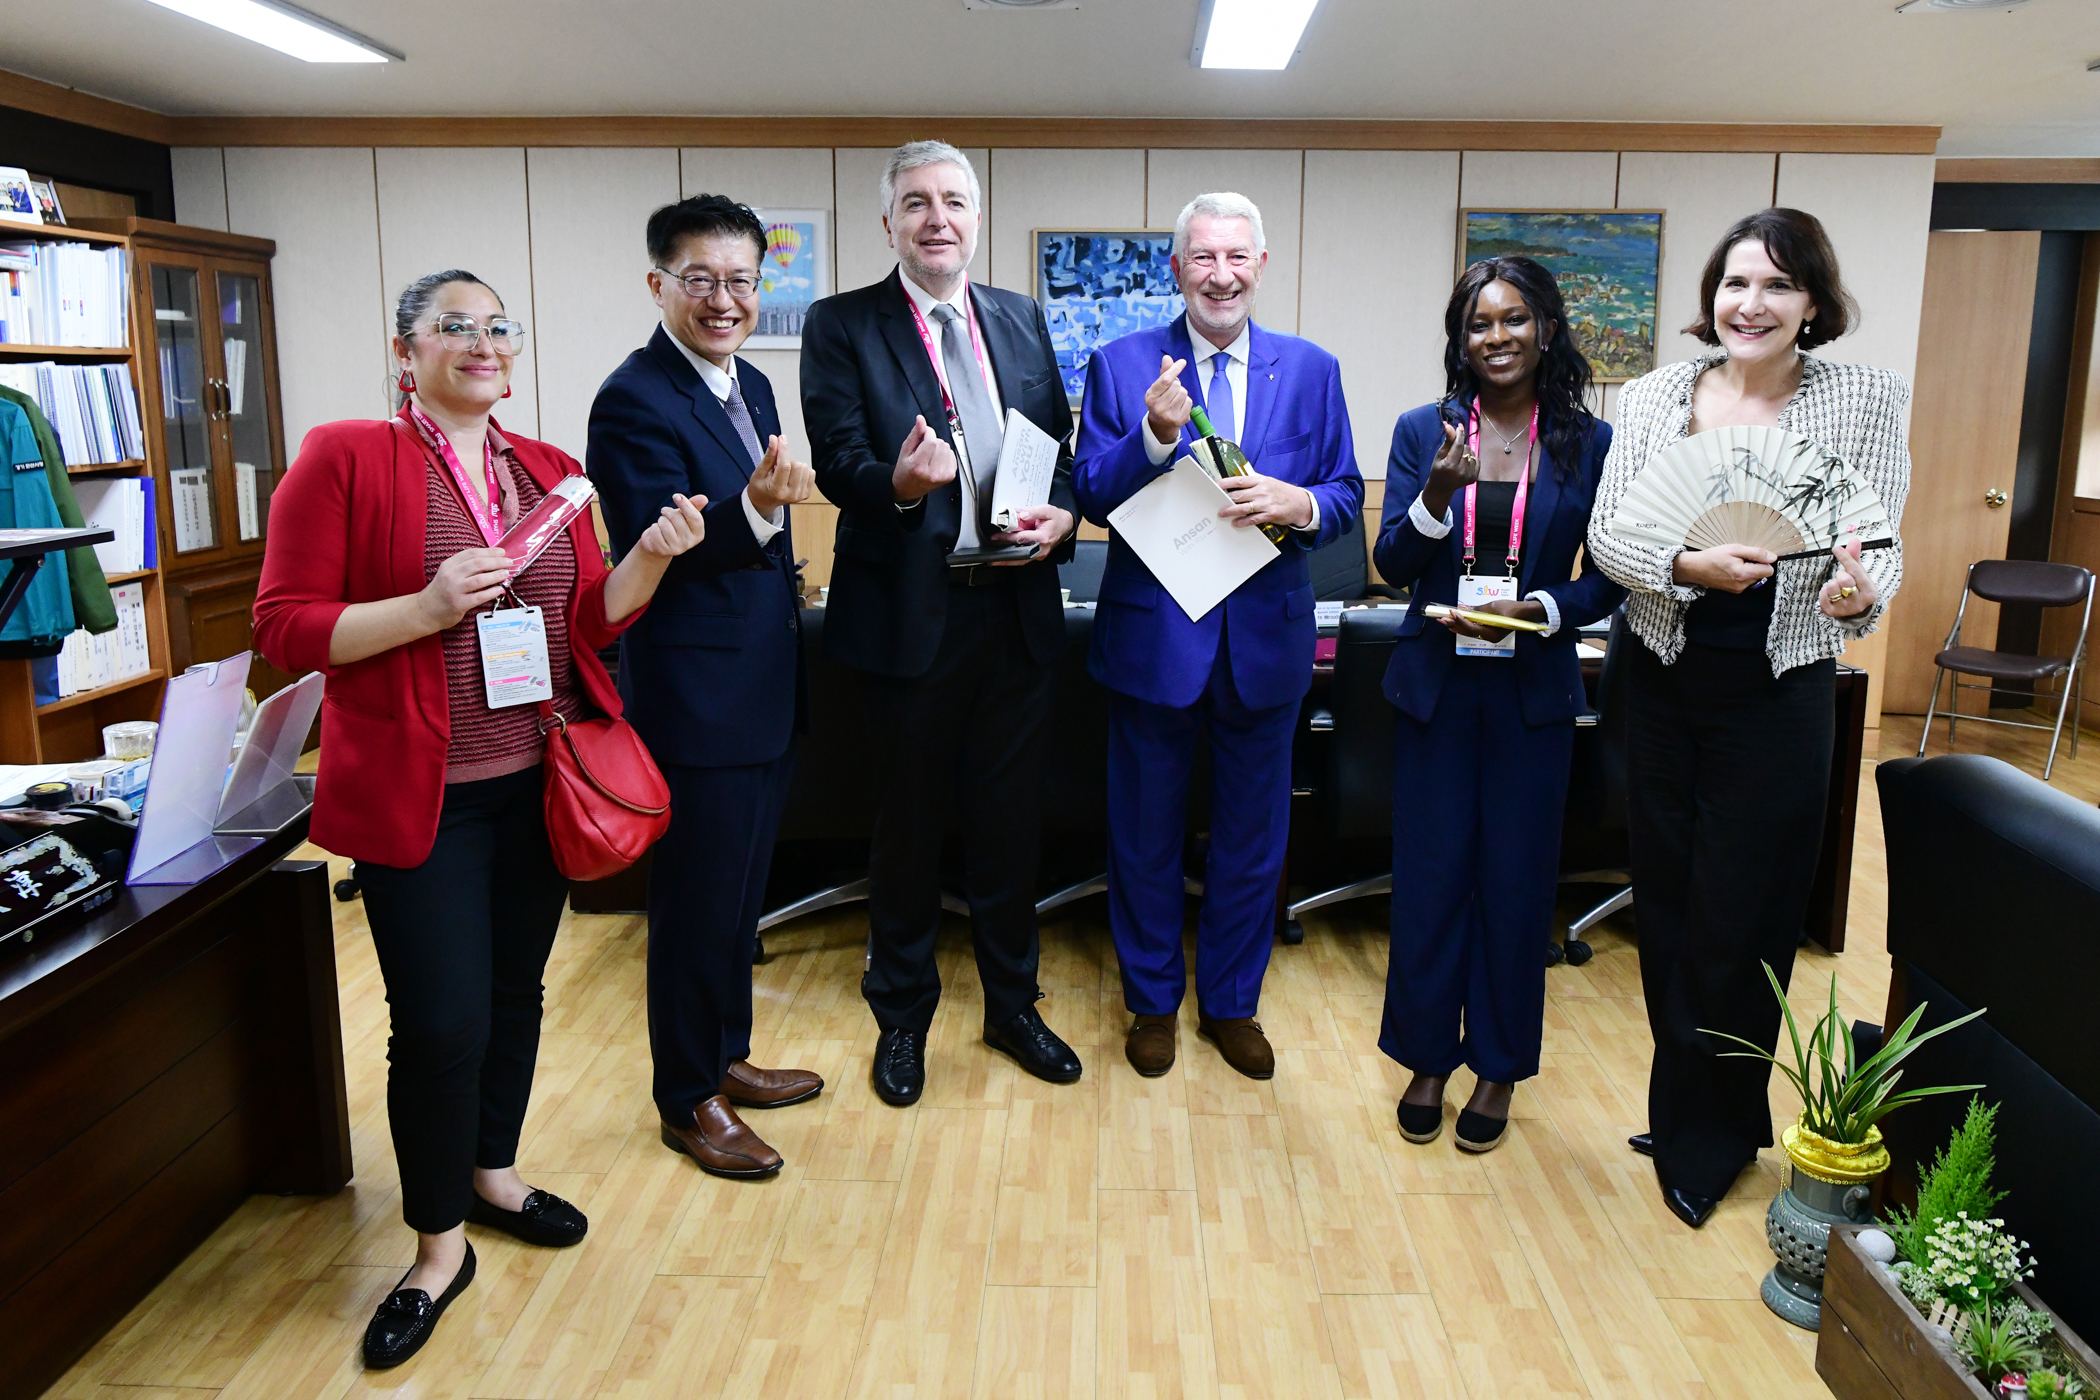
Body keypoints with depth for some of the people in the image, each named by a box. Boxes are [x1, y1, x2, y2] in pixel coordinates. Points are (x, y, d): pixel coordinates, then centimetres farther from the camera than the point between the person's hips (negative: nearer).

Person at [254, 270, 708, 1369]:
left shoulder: (550, 472, 9)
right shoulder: (342, 460, -7)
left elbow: (592, 620, 9)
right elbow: (283, 628, -10)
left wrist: (653, 555, -8)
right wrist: (427, 607, -23)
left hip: (538, 783, 5)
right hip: (421, 795, -5)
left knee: (516, 990, 16)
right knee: (443, 1021, -3)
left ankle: (494, 1174, 39)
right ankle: (439, 1246, 19)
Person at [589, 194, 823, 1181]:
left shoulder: (750, 385, 10)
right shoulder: (635, 402, -17)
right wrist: (754, 510, -40)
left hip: (766, 690, 9)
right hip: (694, 701, -9)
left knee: (740, 894, 20)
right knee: (695, 904, 5)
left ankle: (727, 1059, 38)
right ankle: (687, 1103, 22)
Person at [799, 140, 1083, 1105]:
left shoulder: (1023, 320, 11)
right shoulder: (840, 327, -2)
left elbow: (1061, 444, 12)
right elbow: (838, 464, -12)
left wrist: (1061, 512, -9)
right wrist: (899, 483, -33)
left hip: (1017, 610, 4)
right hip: (909, 615, -3)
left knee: (1007, 819, 14)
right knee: (908, 825, 11)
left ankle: (1012, 1005, 33)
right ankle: (902, 1016, 30)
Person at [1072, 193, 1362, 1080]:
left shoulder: (1311, 370, 4)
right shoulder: (1120, 367, -2)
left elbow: (1346, 496, 4)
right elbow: (1093, 498, -8)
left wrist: (1300, 504, -19)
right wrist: (1155, 437, -25)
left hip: (1265, 639, 2)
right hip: (1153, 636, -1)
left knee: (1253, 838, 14)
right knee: (1145, 836, 12)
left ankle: (1231, 1004, 34)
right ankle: (1153, 1001, 33)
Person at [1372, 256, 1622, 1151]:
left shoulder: (1588, 443, 0)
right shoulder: (1423, 431, 2)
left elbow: (1608, 581, 2)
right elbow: (1392, 565, -4)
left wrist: (1537, 610, -16)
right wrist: (1437, 495, -21)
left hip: (1534, 692, 0)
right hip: (1435, 685, 1)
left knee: (1517, 878, 7)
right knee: (1428, 874, 6)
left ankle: (1498, 1066, 24)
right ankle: (1427, 1056, 23)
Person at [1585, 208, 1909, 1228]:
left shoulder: (1866, 401, -3)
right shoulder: (1653, 397, 1)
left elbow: (1883, 547, -4)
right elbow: (1607, 535, -4)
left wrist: (1860, 593, -26)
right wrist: (1688, 566, -23)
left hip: (1778, 694, -2)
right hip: (1664, 681, 3)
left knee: (1737, 924, 4)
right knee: (1668, 906, 12)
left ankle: (1705, 1139, 25)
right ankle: (1690, 1107, 34)